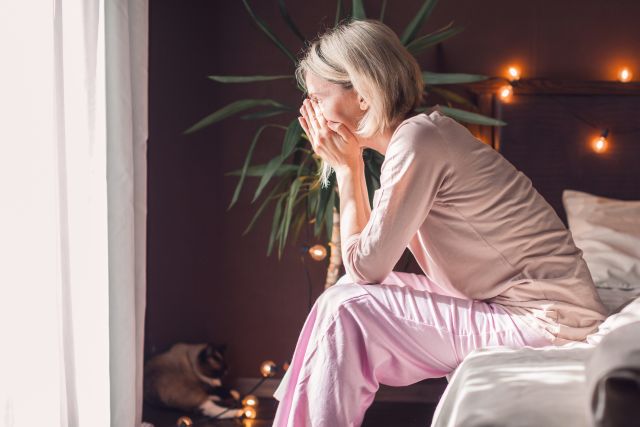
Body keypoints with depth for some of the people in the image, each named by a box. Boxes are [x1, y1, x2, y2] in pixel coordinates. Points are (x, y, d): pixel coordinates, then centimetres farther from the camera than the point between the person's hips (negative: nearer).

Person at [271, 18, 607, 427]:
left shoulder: (416, 141, -17)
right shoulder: (425, 133, 11)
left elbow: (364, 268, -12)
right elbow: (369, 262, 10)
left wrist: (348, 169, -4)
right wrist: (349, 167, 6)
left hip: (546, 325, -9)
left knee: (345, 308, -10)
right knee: (355, 295, 11)